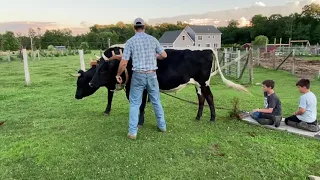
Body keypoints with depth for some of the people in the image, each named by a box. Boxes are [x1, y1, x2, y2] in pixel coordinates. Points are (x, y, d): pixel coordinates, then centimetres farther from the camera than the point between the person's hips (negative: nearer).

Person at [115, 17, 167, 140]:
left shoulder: (130, 41, -3)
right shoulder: (152, 39, 3)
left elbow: (124, 63, -7)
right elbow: (164, 55, 7)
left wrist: (118, 75, 8)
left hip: (138, 75, -2)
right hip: (152, 75, 2)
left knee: (134, 103, 7)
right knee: (156, 101, 18)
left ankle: (133, 132, 7)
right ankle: (162, 125, 29)